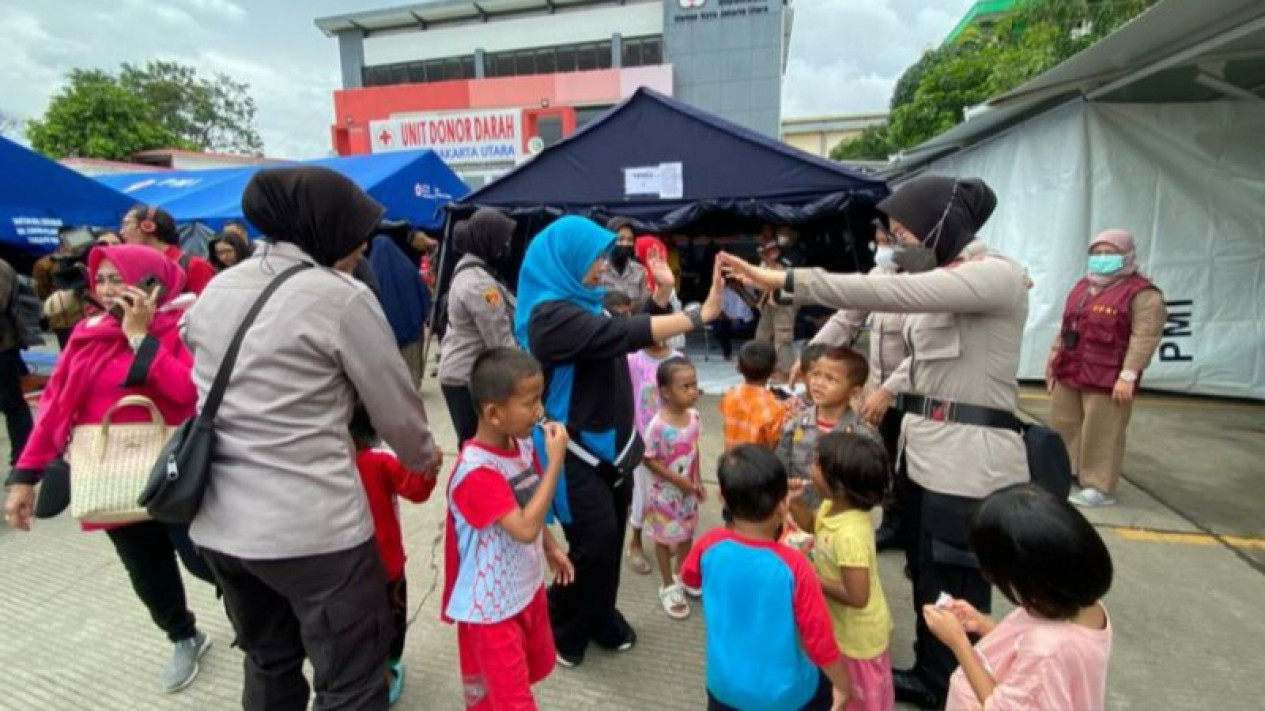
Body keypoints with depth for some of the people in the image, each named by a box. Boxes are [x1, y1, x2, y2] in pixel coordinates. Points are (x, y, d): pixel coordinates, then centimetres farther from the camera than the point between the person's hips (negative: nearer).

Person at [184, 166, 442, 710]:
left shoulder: (216, 290, 7)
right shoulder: (343, 297, -13)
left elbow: (210, 390, 16)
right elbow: (395, 405, -6)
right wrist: (423, 457, 13)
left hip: (218, 522, 8)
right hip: (313, 527, -8)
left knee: (268, 662, 27)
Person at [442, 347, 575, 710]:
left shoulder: (523, 445, -7)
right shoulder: (476, 472, -32)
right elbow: (525, 528, -37)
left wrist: (551, 548, 12)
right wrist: (556, 460, -35)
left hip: (526, 588, 8)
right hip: (491, 605, -8)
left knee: (528, 672, 29)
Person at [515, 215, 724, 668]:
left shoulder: (585, 303, 7)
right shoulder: (551, 314, -21)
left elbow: (637, 338, 13)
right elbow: (623, 335, -33)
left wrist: (663, 292, 2)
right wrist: (700, 314, -33)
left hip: (610, 443, 8)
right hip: (577, 452, -8)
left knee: (612, 539, 16)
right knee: (595, 543, -2)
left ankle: (600, 616, 39)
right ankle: (561, 629, 24)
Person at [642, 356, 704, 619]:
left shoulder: (694, 416, -9)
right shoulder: (658, 425, -28)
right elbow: (649, 460, -21)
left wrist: (698, 481, 6)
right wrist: (679, 481, -19)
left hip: (689, 489, 6)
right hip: (666, 492, -6)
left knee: (687, 534, 22)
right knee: (665, 538, 13)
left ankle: (682, 575, 46)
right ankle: (669, 587, 32)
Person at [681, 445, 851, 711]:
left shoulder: (709, 546, -19)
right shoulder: (794, 566, -29)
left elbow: (689, 577, 4)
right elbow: (820, 640, -19)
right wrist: (843, 686, -1)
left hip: (725, 683, 2)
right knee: (825, 688, 28)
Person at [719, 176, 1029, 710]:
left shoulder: (996, 274, -16)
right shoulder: (941, 278, 14)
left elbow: (887, 294, -30)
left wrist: (785, 280, -31)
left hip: (969, 455, -9)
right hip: (926, 447, 9)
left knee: (957, 589, 6)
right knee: (925, 576, 20)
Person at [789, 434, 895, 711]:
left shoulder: (850, 535, -39)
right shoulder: (833, 507, -12)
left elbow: (856, 596, -35)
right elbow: (811, 524, 9)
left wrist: (812, 577, -24)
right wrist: (795, 503, -11)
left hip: (858, 633, -8)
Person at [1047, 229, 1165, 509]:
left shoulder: (1142, 293, -7)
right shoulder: (1082, 287, 17)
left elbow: (1145, 337, -15)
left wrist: (1128, 375, -21)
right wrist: (1054, 358, 20)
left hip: (1108, 379, -8)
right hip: (1068, 373, 8)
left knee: (1102, 434, -3)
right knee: (1064, 427, 14)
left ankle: (1100, 488, 6)